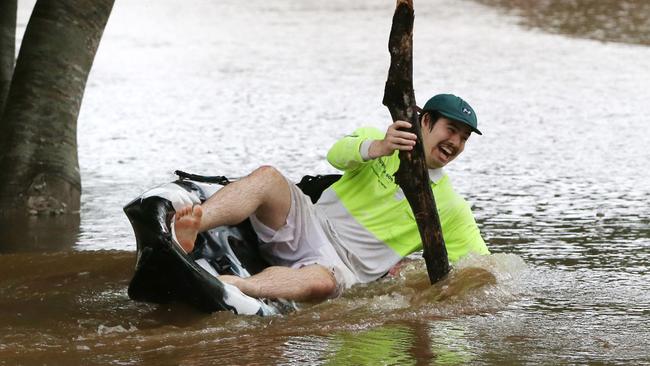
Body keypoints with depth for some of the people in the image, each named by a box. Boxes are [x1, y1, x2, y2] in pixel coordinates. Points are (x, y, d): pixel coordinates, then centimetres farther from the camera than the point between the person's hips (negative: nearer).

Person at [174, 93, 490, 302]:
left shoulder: (452, 210, 13)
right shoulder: (376, 140, 11)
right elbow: (337, 155, -11)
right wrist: (379, 148, -32)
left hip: (344, 266, -1)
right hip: (308, 225, 1)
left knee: (321, 283, -41)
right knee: (267, 177, -31)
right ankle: (189, 232, -56)